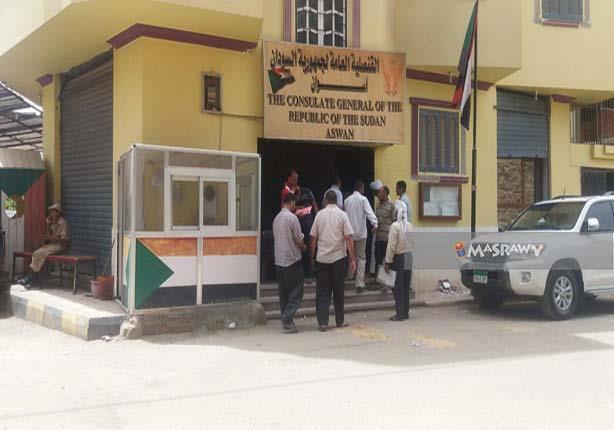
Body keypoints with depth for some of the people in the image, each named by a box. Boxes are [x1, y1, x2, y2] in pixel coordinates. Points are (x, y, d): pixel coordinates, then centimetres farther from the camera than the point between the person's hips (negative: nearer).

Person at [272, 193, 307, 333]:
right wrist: (303, 247, 10)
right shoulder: (292, 217, -13)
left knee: (284, 293, 13)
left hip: (279, 261, 7)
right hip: (292, 260, -7)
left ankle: (285, 320, 16)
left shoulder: (276, 218, 10)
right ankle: (287, 320, -12)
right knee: (296, 293, -3)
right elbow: (299, 239, -12)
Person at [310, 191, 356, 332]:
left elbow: (313, 238, 3)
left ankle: (322, 322, -1)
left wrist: (313, 257, 14)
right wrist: (352, 259, -4)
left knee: (322, 292, 5)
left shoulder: (319, 214, 1)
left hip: (322, 258, 1)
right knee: (338, 291, 12)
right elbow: (348, 238, -7)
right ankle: (339, 321, 19)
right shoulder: (342, 215, -3)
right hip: (339, 258, 0)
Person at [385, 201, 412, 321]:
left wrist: (388, 262, -11)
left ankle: (400, 314, 2)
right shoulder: (409, 225, 2)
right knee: (406, 287, 14)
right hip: (409, 257, 6)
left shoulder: (395, 226, -16)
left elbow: (391, 246, -17)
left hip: (399, 258, -6)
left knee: (398, 288, 1)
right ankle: (405, 312, 20)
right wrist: (410, 255, 15)